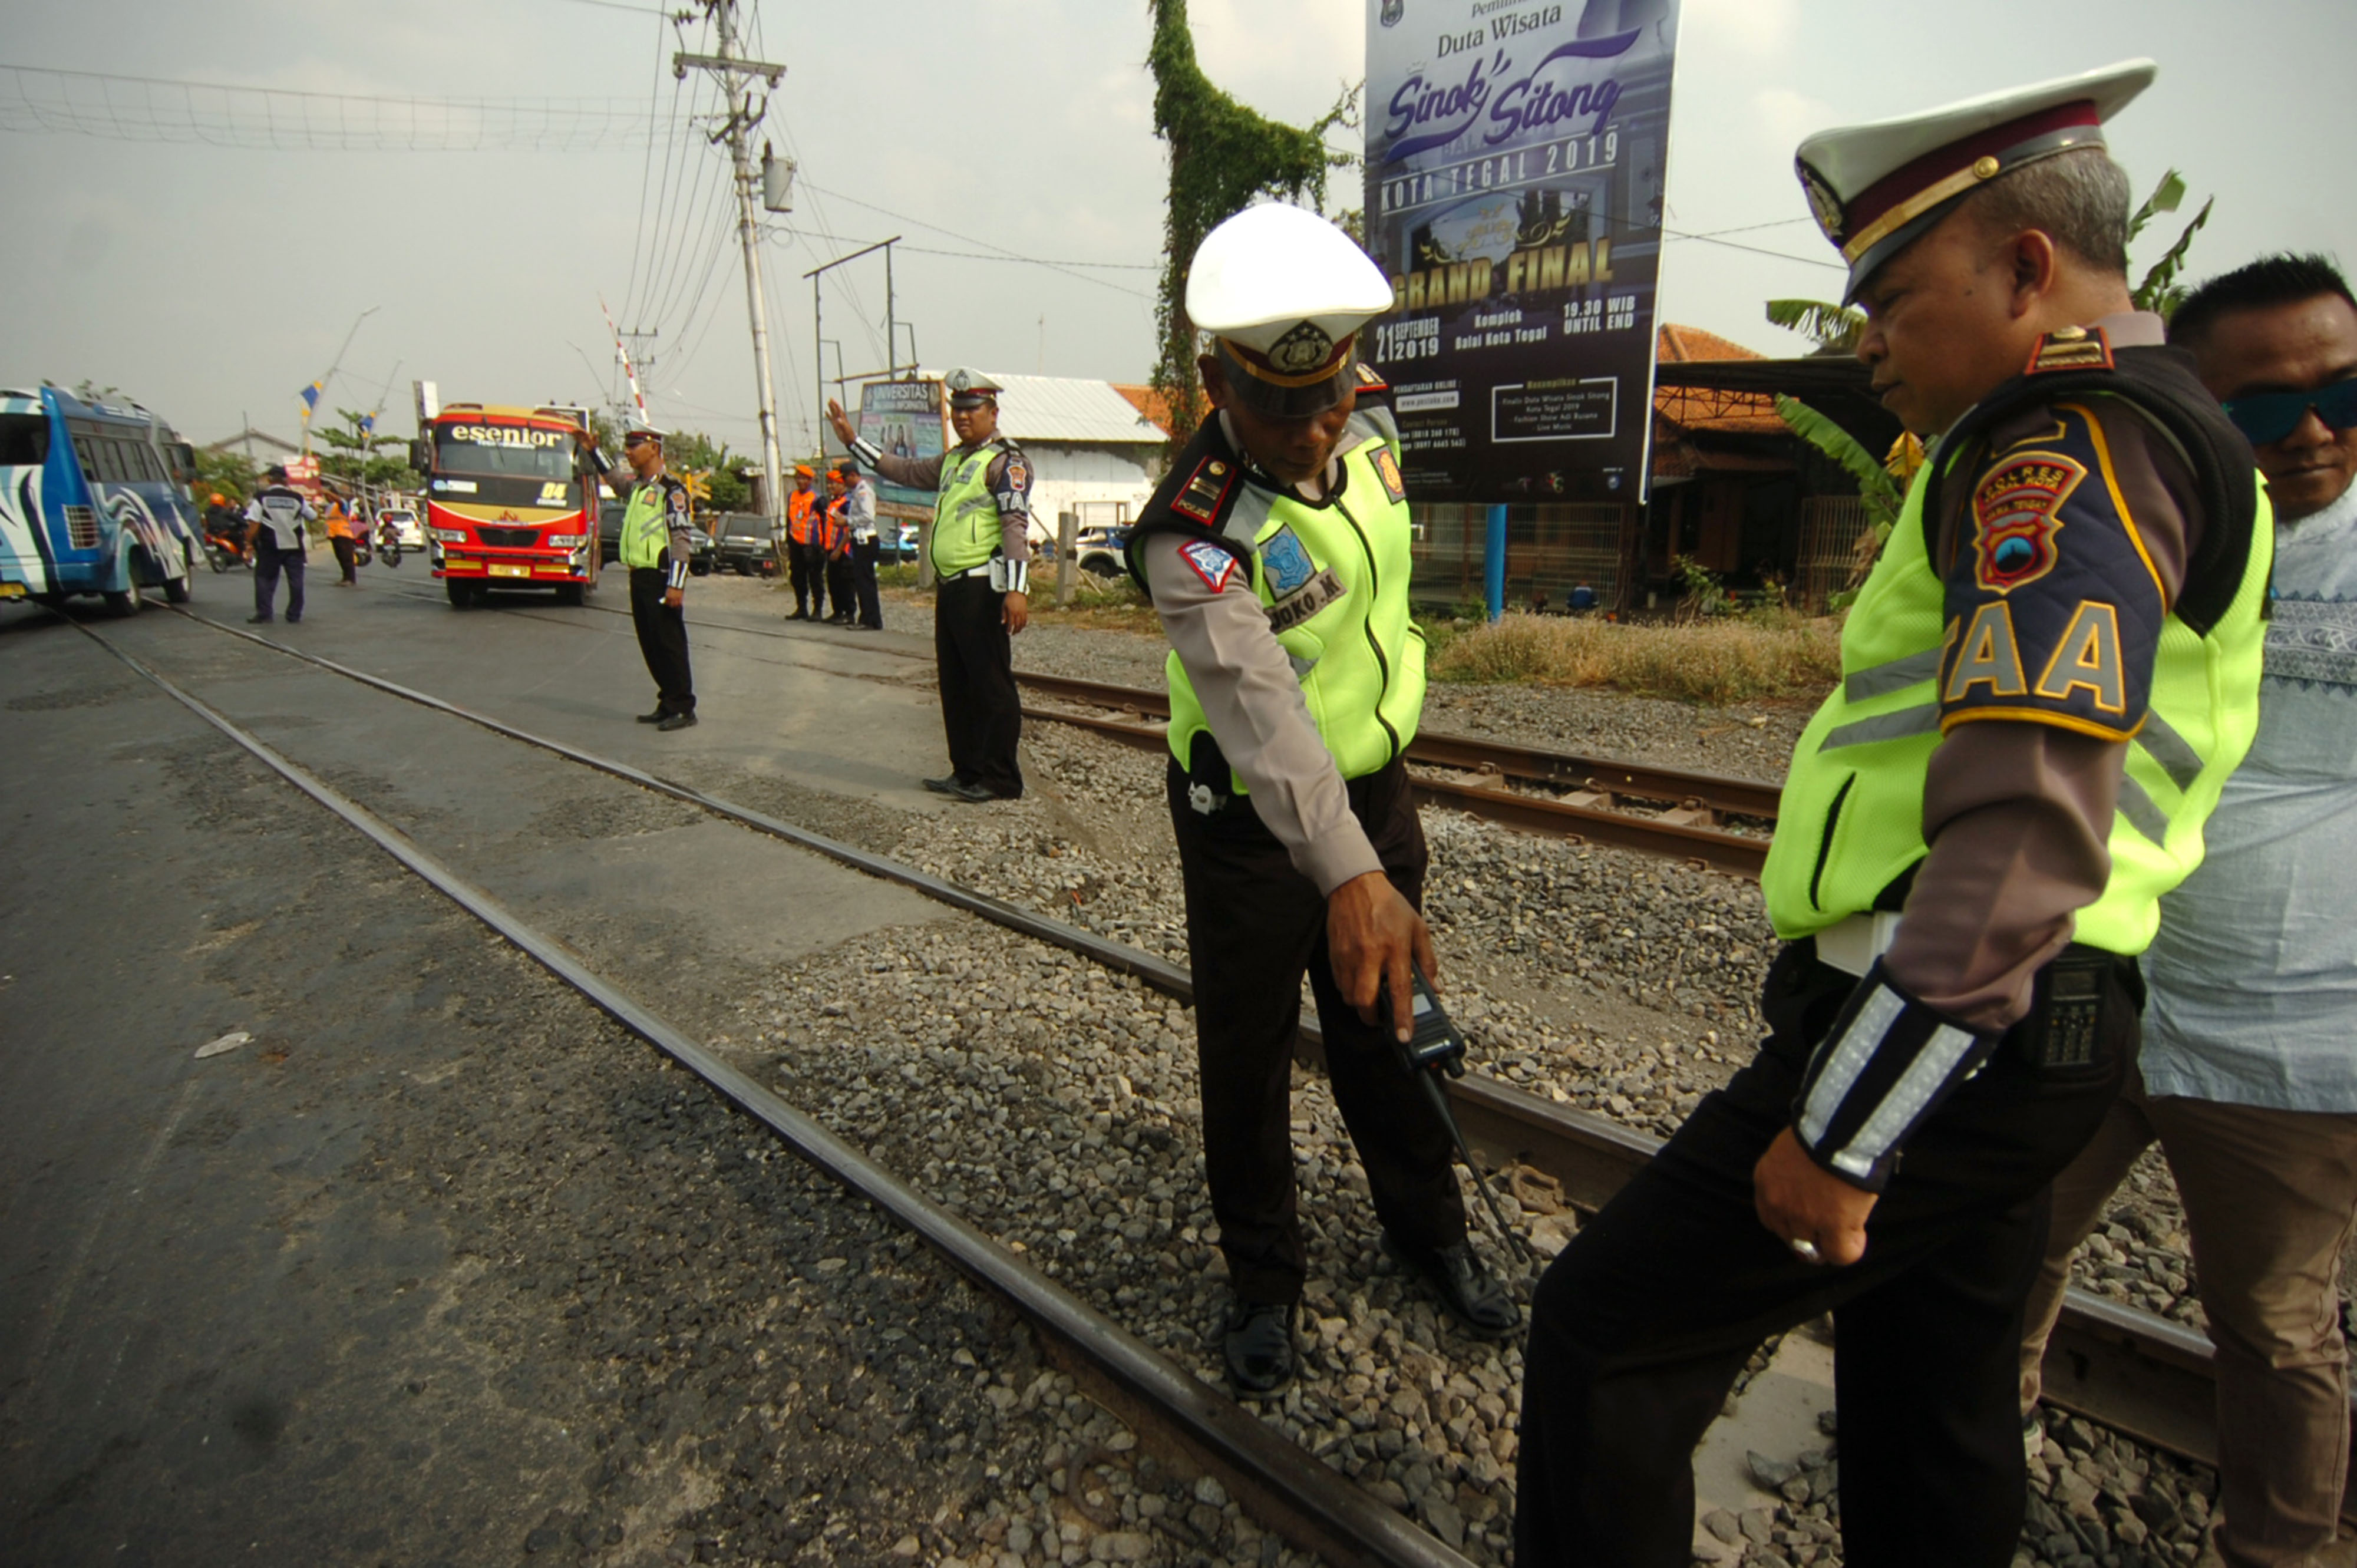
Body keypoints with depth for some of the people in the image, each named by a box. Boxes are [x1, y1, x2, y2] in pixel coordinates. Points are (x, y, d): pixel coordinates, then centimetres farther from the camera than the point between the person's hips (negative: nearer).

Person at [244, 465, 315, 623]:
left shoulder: (261, 497, -4)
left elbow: (253, 523, -9)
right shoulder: (297, 497, 1)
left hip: (270, 546, -1)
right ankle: (294, 614, 6)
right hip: (294, 545, 1)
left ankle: (263, 613, 5)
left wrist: (249, 542, -1)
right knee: (295, 580, 5)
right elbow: (313, 517, 12)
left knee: (265, 578, 8)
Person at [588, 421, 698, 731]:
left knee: (670, 644, -5)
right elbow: (614, 478, 39)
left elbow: (681, 540, -16)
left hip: (661, 579, -9)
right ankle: (668, 704, 18)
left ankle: (683, 708, 0)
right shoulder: (636, 485, 15)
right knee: (650, 645, 11)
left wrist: (676, 584, -21)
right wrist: (594, 451, 26)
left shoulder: (671, 490, -11)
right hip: (639, 577, 9)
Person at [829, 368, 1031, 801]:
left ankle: (1001, 780, 0)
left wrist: (1018, 589, -26)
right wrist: (853, 441, 32)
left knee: (991, 684, -6)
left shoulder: (1006, 461, -6)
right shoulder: (952, 460, 21)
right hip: (950, 587, 10)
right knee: (955, 685, 12)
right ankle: (967, 771, 21)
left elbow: (1016, 525, -16)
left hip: (982, 588, -10)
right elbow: (905, 471, 34)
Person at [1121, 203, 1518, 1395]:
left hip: (1375, 790, 6)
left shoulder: (1371, 429, -7)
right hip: (1252, 826, -5)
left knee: (1384, 1023, 19)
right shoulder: (1194, 529, -29)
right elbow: (1256, 702, -44)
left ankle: (1427, 1230, 42)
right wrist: (1349, 873, -56)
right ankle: (1263, 1279, 33)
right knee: (1247, 1052, 9)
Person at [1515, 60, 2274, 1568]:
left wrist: (1840, 1131, -22)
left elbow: (2028, 841, -26)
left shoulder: (2071, 444, -15)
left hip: (1941, 1037, -11)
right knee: (1936, 1413, 24)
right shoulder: (2147, 433, 19)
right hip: (1999, 1040, 11)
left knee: (1604, 1336, -1)